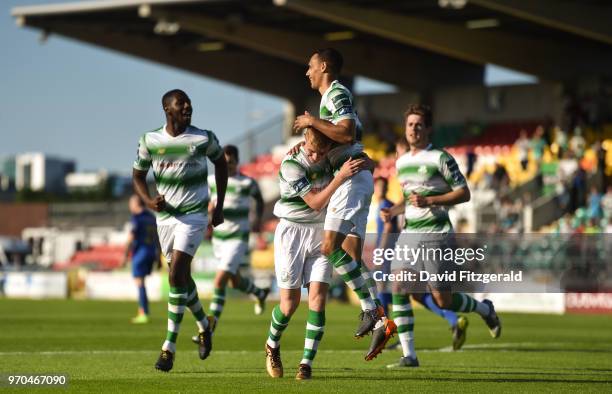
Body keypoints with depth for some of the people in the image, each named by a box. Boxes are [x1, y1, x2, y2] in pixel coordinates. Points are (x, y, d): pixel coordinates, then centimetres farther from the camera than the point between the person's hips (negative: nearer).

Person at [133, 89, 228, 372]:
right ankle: (203, 324, 39)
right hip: (165, 216, 4)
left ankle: (169, 346, -13)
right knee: (182, 277, 12)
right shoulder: (149, 141, -2)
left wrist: (220, 206, 10)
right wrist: (148, 201, -12)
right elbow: (138, 176, 9)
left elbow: (221, 163, 12)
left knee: (177, 276, -16)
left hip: (194, 215, -3)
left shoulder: (204, 139, -6)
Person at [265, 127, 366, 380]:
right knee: (290, 302, -2)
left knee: (317, 297, -10)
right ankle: (272, 346, 28)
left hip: (321, 233, 4)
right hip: (292, 233, -4)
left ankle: (307, 363, -7)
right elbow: (315, 203, -23)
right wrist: (341, 176, -30)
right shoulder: (291, 165, -19)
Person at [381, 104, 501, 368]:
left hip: (437, 234, -6)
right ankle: (408, 355, -8)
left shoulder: (440, 158, -7)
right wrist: (392, 211, 8)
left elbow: (464, 193, -9)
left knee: (443, 300, -4)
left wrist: (429, 201, -19)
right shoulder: (401, 162, 14)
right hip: (409, 234, 6)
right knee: (398, 288, -11)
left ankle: (484, 309, 28)